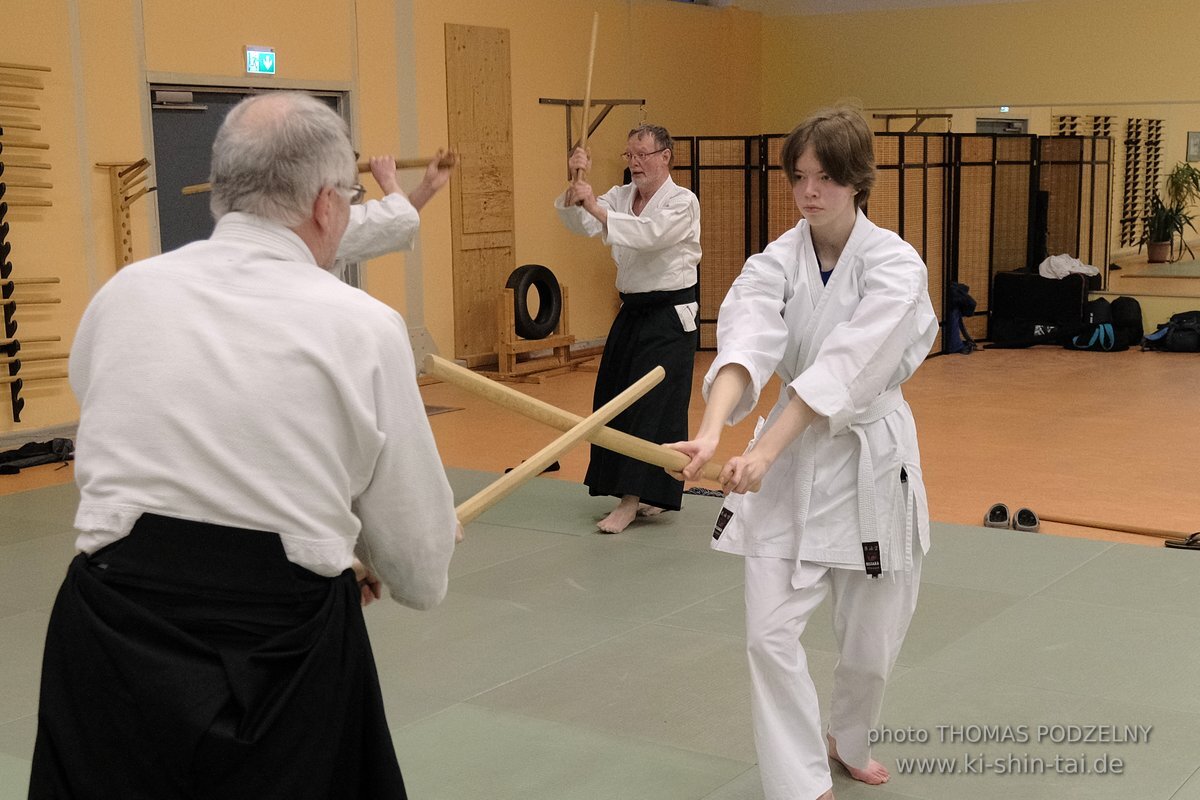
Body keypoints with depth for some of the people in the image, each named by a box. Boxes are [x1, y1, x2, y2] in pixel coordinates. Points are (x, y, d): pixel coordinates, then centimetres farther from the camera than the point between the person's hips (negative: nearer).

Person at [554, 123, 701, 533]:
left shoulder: (682, 202, -11)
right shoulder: (622, 196, 8)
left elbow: (648, 233, -29)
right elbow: (581, 223, -5)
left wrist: (594, 205, -35)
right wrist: (576, 186, -22)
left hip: (669, 318, -7)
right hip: (632, 314, 8)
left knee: (653, 407, -9)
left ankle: (633, 500, -6)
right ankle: (650, 495, 19)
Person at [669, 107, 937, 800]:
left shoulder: (895, 265, -14)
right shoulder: (776, 263, -4)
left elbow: (846, 366, -27)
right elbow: (747, 345, -24)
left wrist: (764, 450, -35)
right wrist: (712, 431, -42)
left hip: (872, 459, -2)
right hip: (791, 458, 2)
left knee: (871, 641, 11)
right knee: (772, 631, -6)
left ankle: (848, 741, 41)